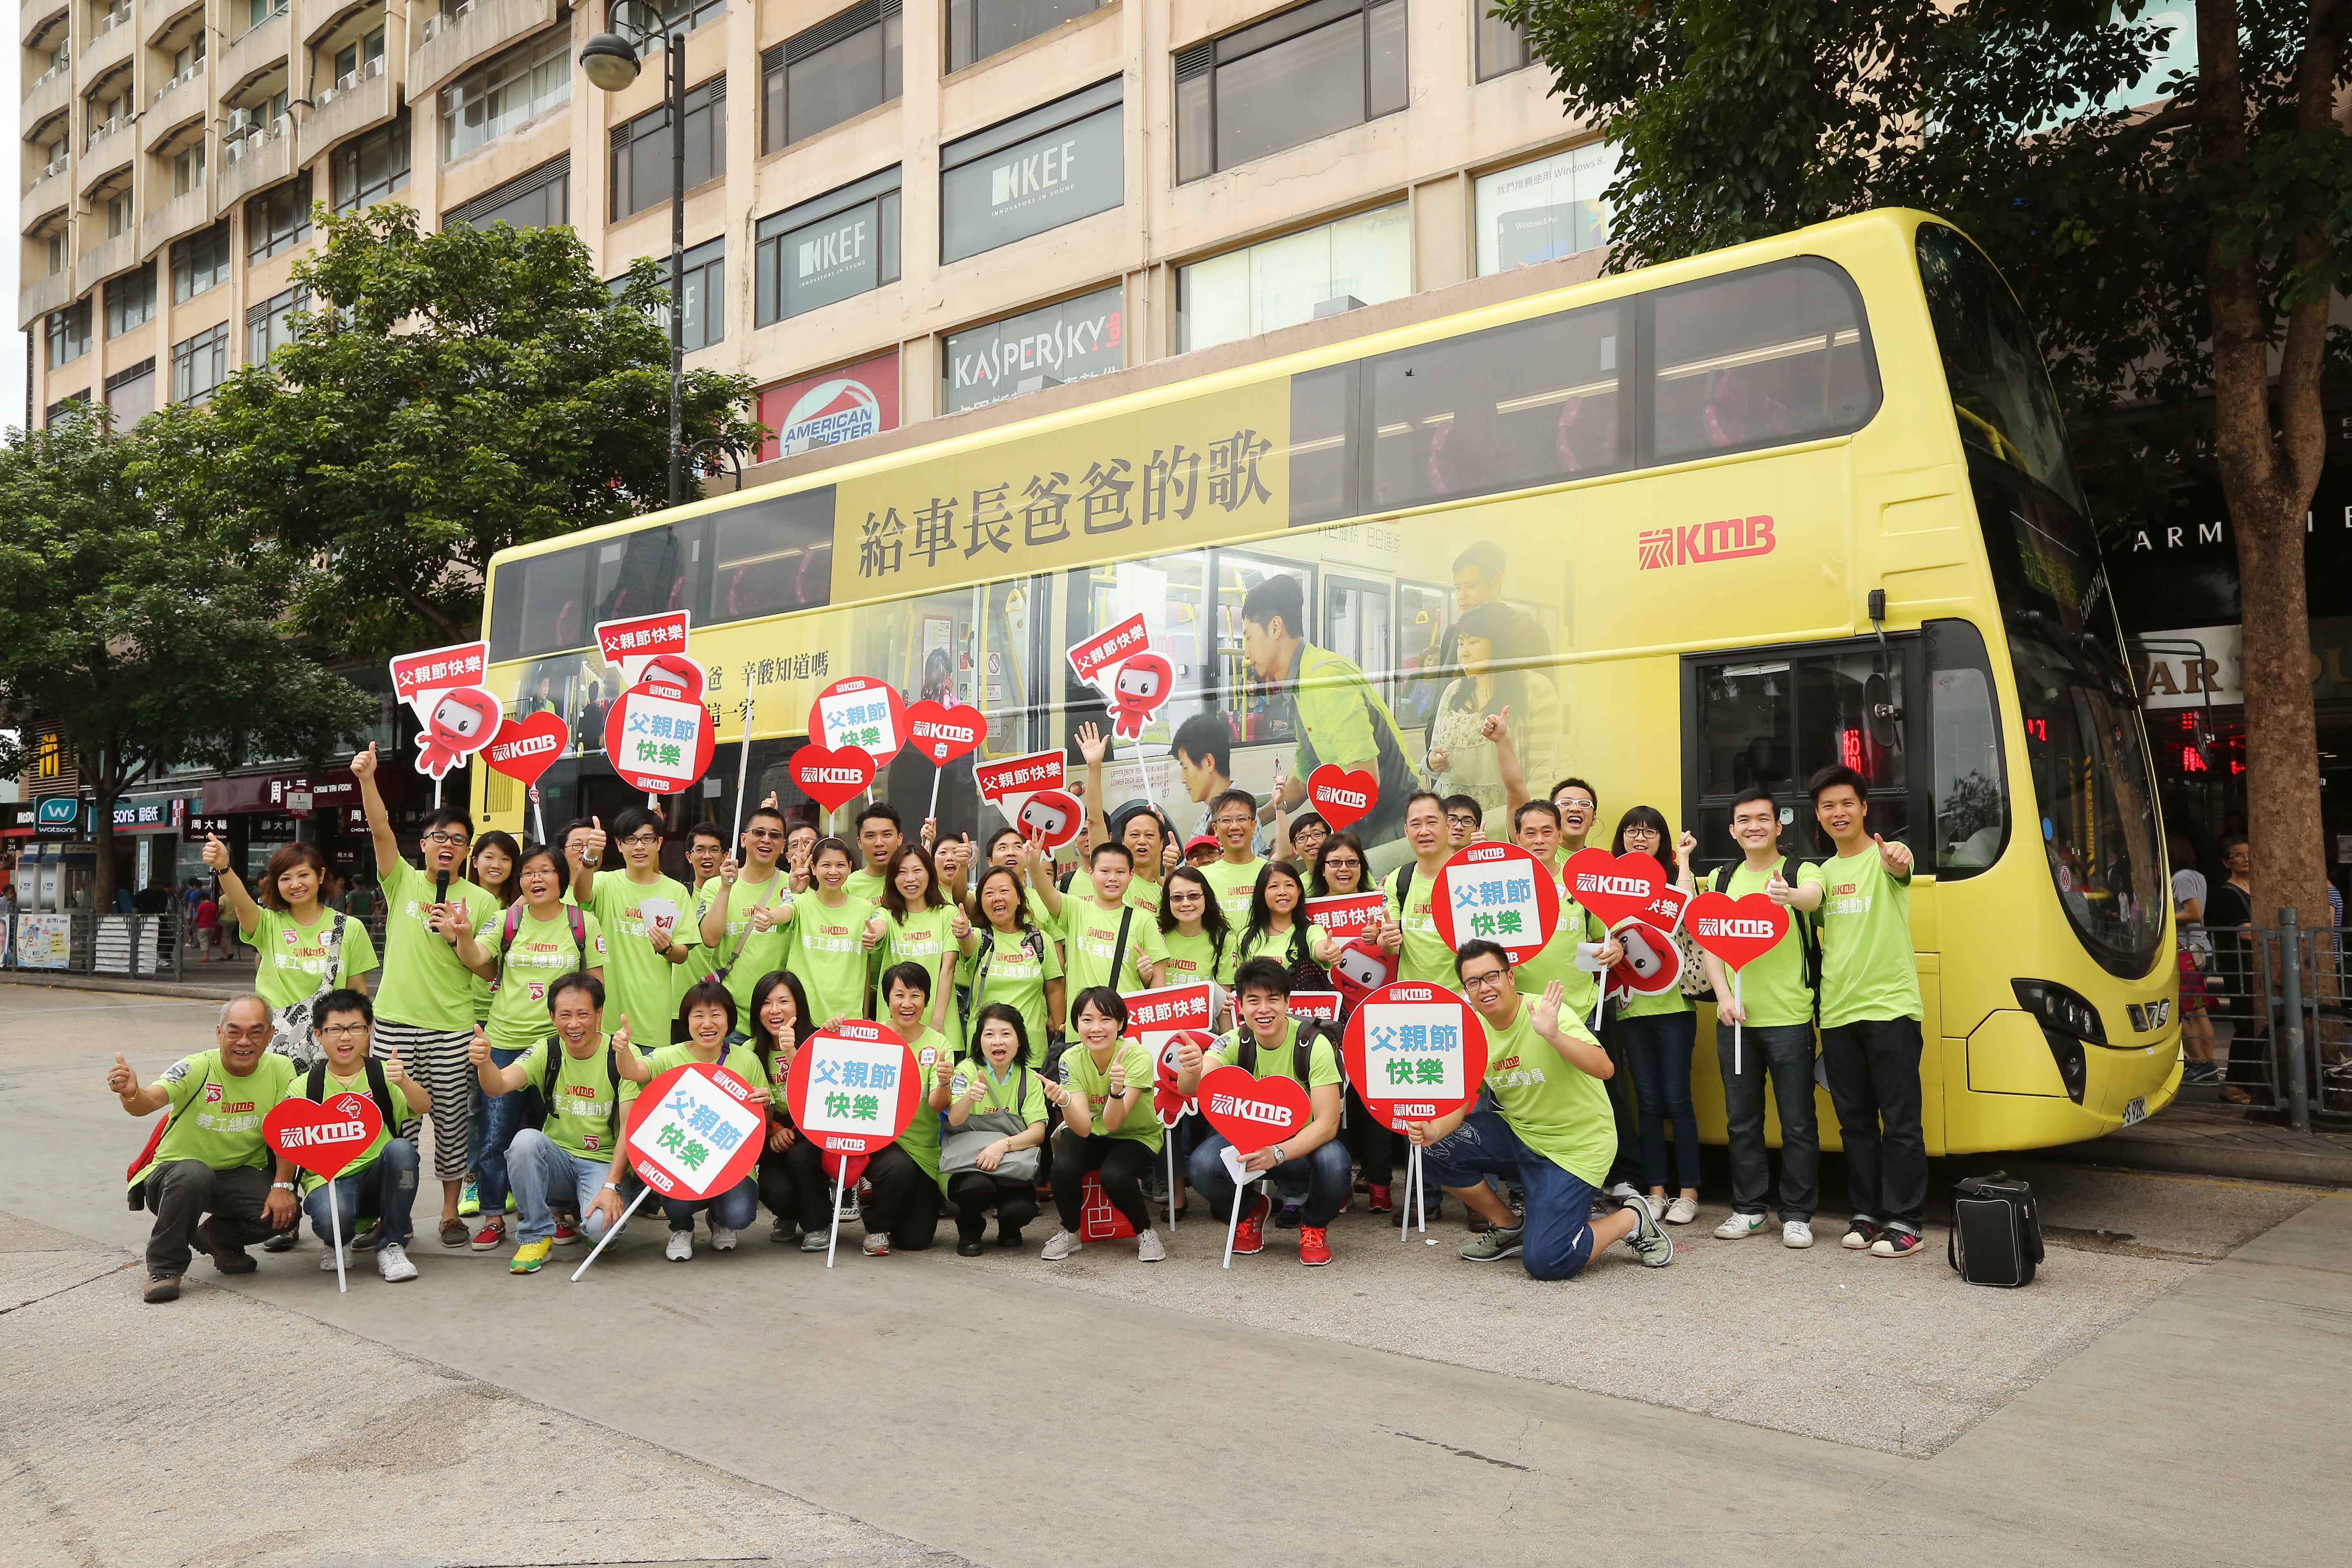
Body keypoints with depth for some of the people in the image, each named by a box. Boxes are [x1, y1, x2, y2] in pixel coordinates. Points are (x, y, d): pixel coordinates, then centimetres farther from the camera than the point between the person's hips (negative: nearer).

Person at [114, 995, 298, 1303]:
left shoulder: (280, 1070, -10)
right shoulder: (196, 1069, -20)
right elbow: (150, 1101, -37)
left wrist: (282, 1186, -16)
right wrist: (131, 1094, -60)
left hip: (240, 1174, 3)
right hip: (175, 1171, -3)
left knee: (284, 1211, -22)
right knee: (193, 1174, -37)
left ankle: (216, 1238, 14)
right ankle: (164, 1267, -13)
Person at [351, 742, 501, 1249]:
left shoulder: (480, 901, 6)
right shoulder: (403, 882, 6)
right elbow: (381, 830, -9)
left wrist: (459, 937, -14)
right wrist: (367, 779, -22)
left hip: (453, 1027, 0)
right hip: (396, 1021, 0)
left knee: (453, 1121, 4)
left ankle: (451, 1211, 17)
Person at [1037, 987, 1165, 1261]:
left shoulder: (1138, 1058, -25)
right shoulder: (1071, 1059, -16)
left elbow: (1113, 1123, -32)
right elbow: (1083, 1128, -24)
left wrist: (1117, 1089, -52)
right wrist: (1064, 1101, -45)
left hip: (1138, 1136, -3)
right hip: (1092, 1135, 3)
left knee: (1114, 1175, -33)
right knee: (1063, 1167, -28)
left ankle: (1145, 1232, -4)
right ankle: (1070, 1233, -1)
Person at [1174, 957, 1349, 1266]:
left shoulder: (1313, 1044, -20)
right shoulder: (1235, 1043, -13)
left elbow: (1328, 1123, -25)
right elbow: (1190, 1089, -29)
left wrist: (1276, 1154, -40)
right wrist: (1192, 1071, -54)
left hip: (1302, 1143, -2)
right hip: (1246, 1135, 2)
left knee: (1333, 1161, -35)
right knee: (1203, 1164, -28)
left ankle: (1315, 1226, 0)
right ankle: (1250, 1214, 7)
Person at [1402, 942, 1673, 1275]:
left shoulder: (1546, 1014, -21)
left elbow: (1604, 1068, -33)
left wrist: (1553, 1035, -47)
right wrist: (1435, 1130, -22)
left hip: (1576, 1147, -6)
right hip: (1517, 1132, 6)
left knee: (1545, 1262, -18)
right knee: (1436, 1148, -14)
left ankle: (1632, 1220, 10)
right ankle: (1508, 1227, 10)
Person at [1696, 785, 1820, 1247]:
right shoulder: (1721, 880, 11)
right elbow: (1709, 945, 9)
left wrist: (1787, 894, -50)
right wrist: (1724, 995, -8)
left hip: (1789, 1018, -4)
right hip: (1735, 1018, 4)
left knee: (1798, 1123, 1)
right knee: (1741, 1120, 11)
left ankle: (1797, 1214, 10)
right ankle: (1748, 1208, 21)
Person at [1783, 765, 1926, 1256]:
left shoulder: (1886, 857, -1)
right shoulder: (1823, 870, 13)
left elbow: (1901, 866, -26)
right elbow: (1810, 896, -10)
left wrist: (1897, 858, -51)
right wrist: (1787, 895, -34)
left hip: (1891, 1008, -5)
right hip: (1838, 1013, 5)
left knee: (1900, 1122, -3)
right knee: (1855, 1123, 11)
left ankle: (1904, 1221, 2)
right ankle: (1867, 1213, 20)